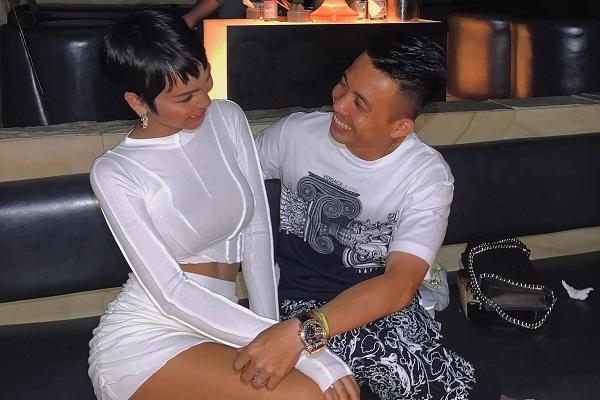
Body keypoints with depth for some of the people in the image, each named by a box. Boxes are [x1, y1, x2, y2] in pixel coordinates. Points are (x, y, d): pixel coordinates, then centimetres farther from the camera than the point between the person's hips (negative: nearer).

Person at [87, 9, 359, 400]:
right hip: (142, 340, -5)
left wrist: (271, 332, -9)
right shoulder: (115, 173, -9)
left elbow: (257, 231, 4)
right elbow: (171, 293, -15)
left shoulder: (228, 119, 6)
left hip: (216, 329, 6)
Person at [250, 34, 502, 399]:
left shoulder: (428, 176, -13)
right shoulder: (296, 133, -6)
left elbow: (399, 285, -26)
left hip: (383, 304, 0)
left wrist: (302, 333, -39)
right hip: (302, 300, 1)